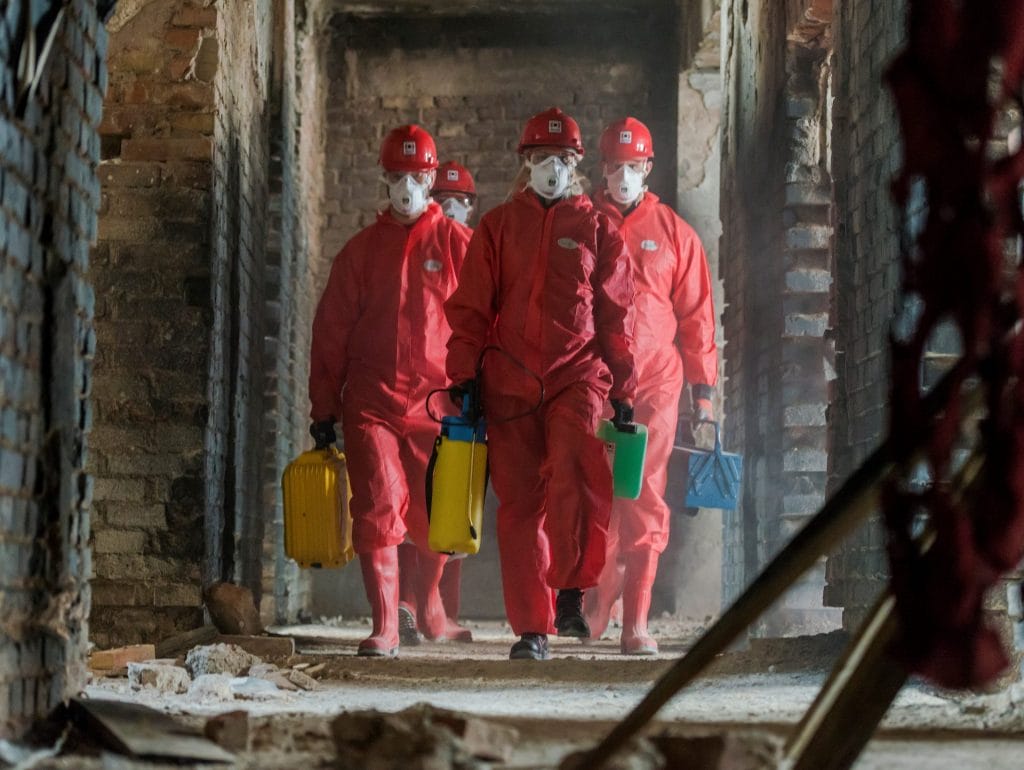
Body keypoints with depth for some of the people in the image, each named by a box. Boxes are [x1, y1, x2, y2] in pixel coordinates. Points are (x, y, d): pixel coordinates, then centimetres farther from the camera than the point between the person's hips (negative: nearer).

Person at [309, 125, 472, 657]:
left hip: (438, 402, -1)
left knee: (435, 514, 8)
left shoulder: (457, 243, 5)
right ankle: (384, 628, -9)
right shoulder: (362, 249, 10)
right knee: (378, 508, -12)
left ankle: (429, 599, 35)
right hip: (371, 404, 1)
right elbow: (331, 332, 10)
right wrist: (323, 409, 7)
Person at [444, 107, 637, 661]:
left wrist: (622, 391, 5)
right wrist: (464, 375, 0)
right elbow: (470, 308, 10)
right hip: (509, 381, 1)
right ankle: (531, 626, 6)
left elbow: (617, 314, 10)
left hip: (578, 374, -1)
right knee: (519, 504, 0)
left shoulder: (596, 227, 11)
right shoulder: (497, 226, 12)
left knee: (576, 475, -24)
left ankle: (570, 591, -6)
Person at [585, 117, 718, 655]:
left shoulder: (673, 233, 10)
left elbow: (696, 314, 10)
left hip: (654, 386, 0)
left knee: (645, 504, -2)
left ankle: (636, 625, 1)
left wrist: (702, 389, 6)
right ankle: (601, 590, 19)